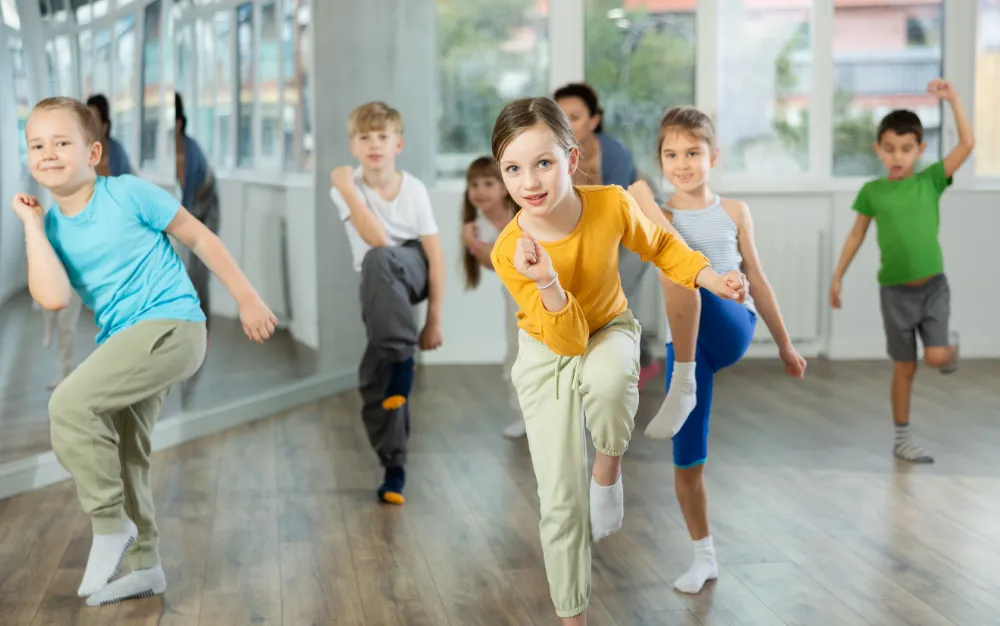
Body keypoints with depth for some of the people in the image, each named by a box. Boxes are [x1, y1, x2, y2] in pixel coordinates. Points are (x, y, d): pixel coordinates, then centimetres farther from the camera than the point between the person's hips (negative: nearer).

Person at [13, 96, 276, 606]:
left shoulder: (128, 194, -9)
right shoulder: (53, 225, 4)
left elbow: (199, 238, -1)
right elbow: (53, 298, -13)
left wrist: (247, 299, 0)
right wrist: (32, 226, -10)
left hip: (171, 325, -8)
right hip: (124, 341, 8)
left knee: (70, 403, -22)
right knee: (121, 456, 16)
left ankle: (109, 525, -7)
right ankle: (144, 567, 32)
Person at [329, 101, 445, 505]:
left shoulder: (414, 188, -11)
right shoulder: (347, 189, -14)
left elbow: (435, 254, -10)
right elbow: (375, 237, -29)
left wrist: (434, 320, -13)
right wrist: (348, 189, -30)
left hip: (412, 270, -1)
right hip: (377, 289, 1)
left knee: (378, 260, -37)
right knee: (374, 379, -10)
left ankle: (403, 360, -31)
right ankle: (394, 470, 1)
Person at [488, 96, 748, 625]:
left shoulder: (611, 204, -24)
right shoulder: (508, 252, -27)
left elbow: (659, 245, 0)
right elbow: (567, 340, -25)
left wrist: (711, 279, -14)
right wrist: (547, 283, -42)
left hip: (609, 329, 1)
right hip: (547, 353, 0)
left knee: (606, 380, -40)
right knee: (560, 500, -3)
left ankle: (609, 466, -7)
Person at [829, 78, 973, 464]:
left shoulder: (931, 180, -3)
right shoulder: (872, 191, -2)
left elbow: (967, 144, -13)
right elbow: (856, 235, 7)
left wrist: (952, 99, -18)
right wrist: (837, 276, 7)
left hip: (933, 285, 0)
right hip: (895, 290, 0)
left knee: (936, 357, -14)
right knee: (904, 367, 5)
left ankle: (951, 342, 23)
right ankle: (902, 439, 18)